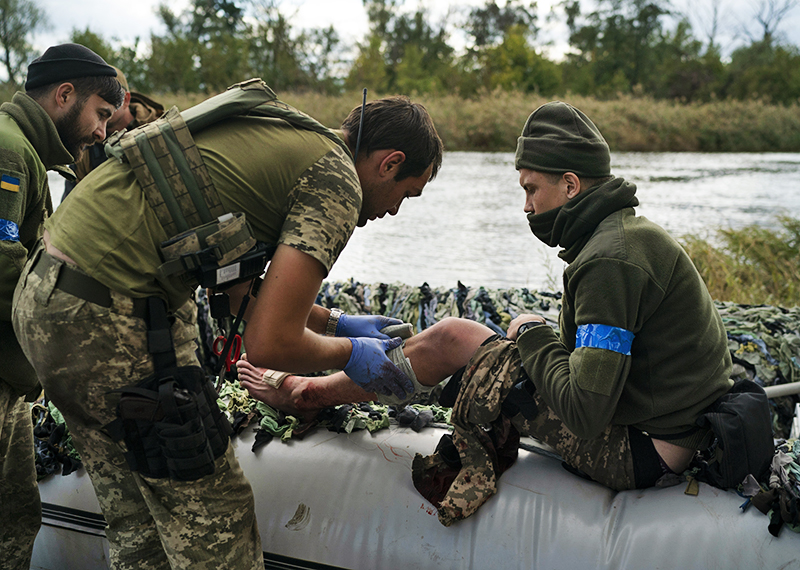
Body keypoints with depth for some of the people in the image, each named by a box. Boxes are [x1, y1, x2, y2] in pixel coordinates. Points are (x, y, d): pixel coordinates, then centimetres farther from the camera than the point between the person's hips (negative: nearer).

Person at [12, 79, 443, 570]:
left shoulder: (277, 128, 18)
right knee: (214, 527, 3)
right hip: (106, 319, -10)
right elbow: (271, 342, -17)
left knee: (139, 524, 20)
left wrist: (337, 323, 28)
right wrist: (349, 353, 3)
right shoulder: (336, 180, -9)